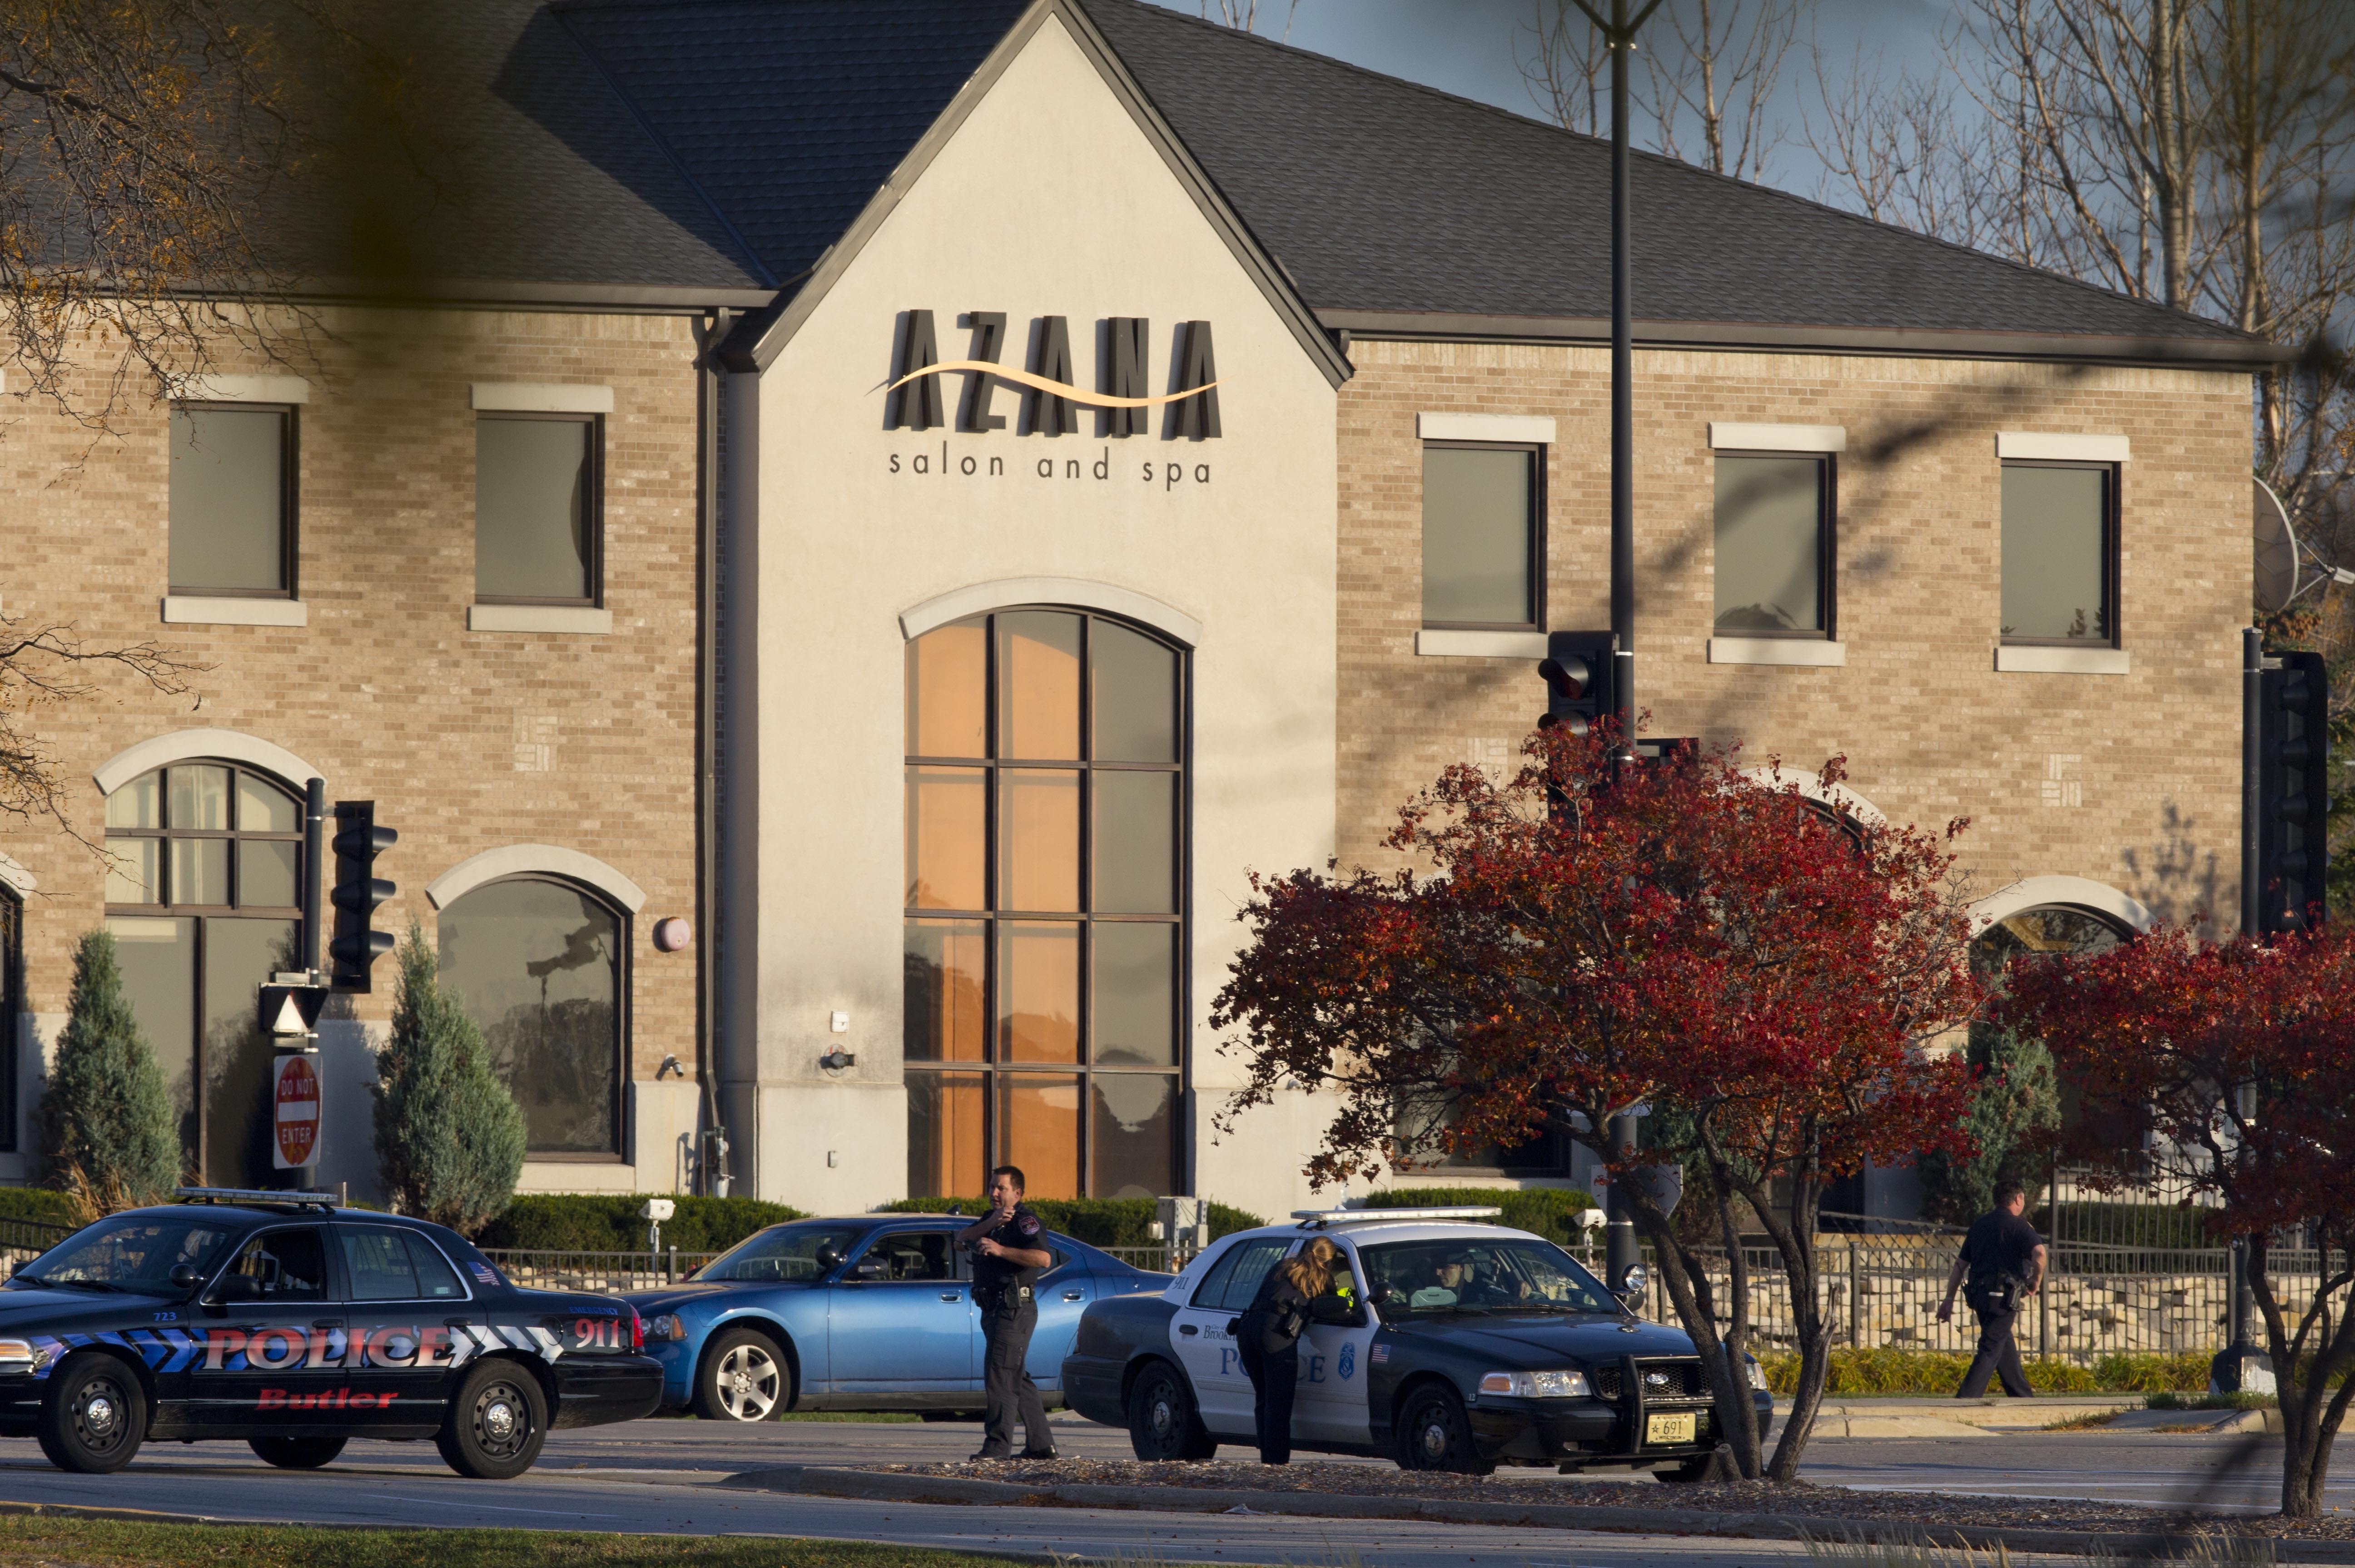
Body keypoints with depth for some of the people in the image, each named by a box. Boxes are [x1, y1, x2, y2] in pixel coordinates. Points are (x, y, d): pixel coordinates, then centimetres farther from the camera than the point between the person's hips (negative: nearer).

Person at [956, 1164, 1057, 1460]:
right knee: (1018, 1379, 14)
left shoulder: (1025, 1221, -10)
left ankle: (997, 1444, -16)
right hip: (994, 1310, 10)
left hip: (1015, 1310, -10)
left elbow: (1044, 1259, -24)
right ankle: (1041, 1445, 19)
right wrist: (989, 1225, -12)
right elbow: (961, 1239, 3)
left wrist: (1001, 1250, -27)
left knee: (999, 1375, -14)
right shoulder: (990, 1218, 19)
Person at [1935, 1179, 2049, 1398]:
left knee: (2006, 1348, 19)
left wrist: (1950, 1298, 20)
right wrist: (2036, 1282, -7)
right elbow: (2039, 1253, -24)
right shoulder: (2018, 1226, -6)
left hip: (1979, 1293, 7)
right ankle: (1965, 1400, -17)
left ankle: (2023, 1396, 29)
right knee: (1990, 1351, -7)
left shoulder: (1979, 1224, 16)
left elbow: (1960, 1264, 17)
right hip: (2003, 1296, -7)